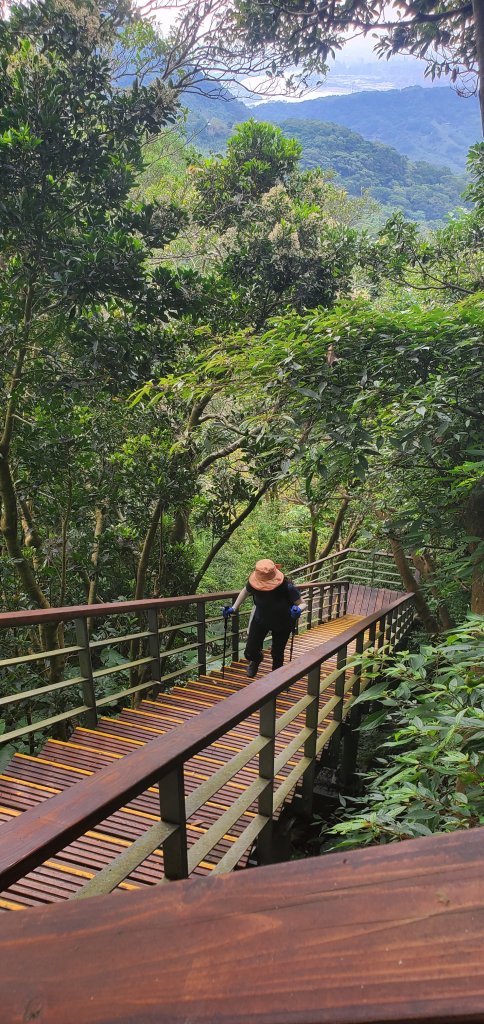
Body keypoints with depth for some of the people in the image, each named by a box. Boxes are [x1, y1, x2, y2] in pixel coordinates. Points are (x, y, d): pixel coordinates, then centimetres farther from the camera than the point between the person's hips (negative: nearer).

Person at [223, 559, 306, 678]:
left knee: (277, 655, 11)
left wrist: (298, 609, -45)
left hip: (282, 624, -2)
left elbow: (302, 604, -23)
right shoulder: (254, 582, -29)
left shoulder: (287, 586, -36)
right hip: (260, 620, 2)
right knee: (250, 652, 6)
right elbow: (245, 591, -3)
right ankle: (256, 659, 45)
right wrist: (234, 608, -7)